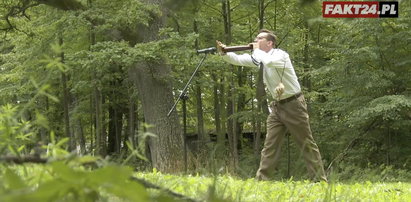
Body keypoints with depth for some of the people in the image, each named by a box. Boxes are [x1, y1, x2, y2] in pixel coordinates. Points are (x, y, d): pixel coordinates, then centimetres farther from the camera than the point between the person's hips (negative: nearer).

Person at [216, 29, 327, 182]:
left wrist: (257, 50, -21)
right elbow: (238, 60, -3)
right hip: (277, 106, 7)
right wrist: (223, 53, -21)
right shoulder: (259, 56, 5)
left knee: (307, 144, -2)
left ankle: (320, 180, 3)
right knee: (270, 145, 0)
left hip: (293, 105, -7)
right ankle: (262, 179, -2)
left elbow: (269, 62, -38)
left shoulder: (281, 55, -16)